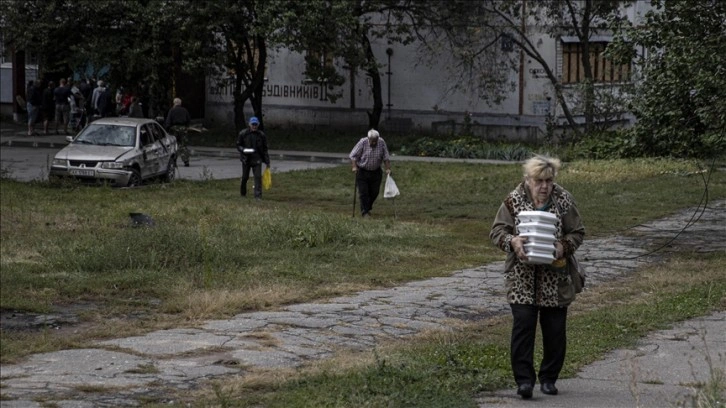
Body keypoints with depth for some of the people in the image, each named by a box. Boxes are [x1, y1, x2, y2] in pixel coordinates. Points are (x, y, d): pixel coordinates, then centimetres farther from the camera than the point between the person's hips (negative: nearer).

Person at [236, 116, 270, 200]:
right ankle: (243, 193, 33)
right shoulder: (243, 134, -3)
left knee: (258, 177, -10)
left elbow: (265, 149, 9)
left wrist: (267, 161, 7)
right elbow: (238, 145, 5)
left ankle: (258, 196, -8)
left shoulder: (262, 135, 2)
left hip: (257, 159, 0)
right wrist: (243, 150, -18)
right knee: (245, 177, 10)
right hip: (246, 158, 0)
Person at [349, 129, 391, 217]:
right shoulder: (362, 142, -16)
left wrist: (388, 169, -7)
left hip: (375, 172, 3)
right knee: (363, 192, -6)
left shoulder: (381, 142, -8)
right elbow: (353, 156, -13)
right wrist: (354, 167, -24)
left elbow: (386, 157, -1)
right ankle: (364, 212, 1)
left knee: (374, 192, 6)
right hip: (362, 171, -3)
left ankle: (368, 208, 28)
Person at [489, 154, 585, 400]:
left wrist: (564, 246, -16)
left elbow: (577, 232, 4)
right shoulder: (513, 201, -3)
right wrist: (512, 241, -22)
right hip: (522, 278, -1)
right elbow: (497, 231, -2)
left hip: (555, 277, 1)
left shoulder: (564, 201, -2)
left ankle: (549, 378, 22)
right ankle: (524, 379, -3)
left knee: (555, 329, 6)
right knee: (523, 325, -9)